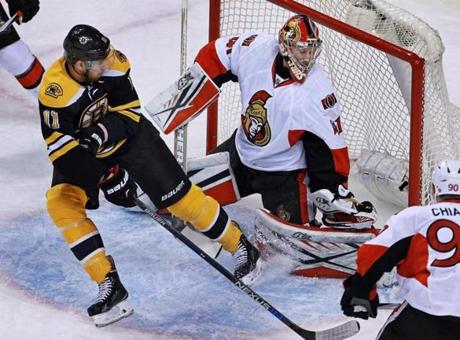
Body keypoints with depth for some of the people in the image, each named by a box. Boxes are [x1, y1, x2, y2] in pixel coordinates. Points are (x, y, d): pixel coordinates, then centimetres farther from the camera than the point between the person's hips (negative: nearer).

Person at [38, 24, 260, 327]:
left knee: (176, 194, -3)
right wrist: (103, 175, -31)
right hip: (79, 147, -1)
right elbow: (63, 150, -27)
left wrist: (102, 134, -34)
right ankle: (110, 286, -20)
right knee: (61, 203, -23)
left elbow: (128, 112, -16)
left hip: (128, 135, 1)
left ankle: (240, 247, 18)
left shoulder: (113, 65, -24)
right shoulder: (54, 92, -33)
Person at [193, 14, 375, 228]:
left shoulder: (317, 90, -25)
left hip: (284, 169, -4)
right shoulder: (256, 50, -19)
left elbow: (331, 144, -18)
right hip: (242, 152, 4)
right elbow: (215, 53, -1)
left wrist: (337, 189, -18)